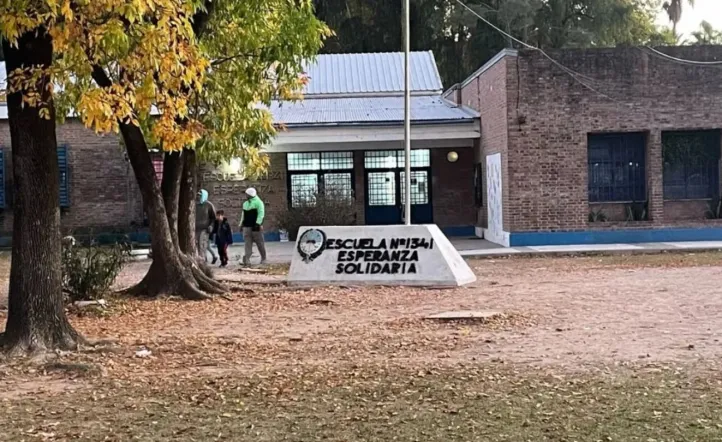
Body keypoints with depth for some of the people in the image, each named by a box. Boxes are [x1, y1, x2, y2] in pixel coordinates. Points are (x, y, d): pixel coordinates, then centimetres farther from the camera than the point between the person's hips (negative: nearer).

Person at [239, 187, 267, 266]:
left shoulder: (258, 202, -5)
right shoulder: (245, 203, 18)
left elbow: (261, 213, -14)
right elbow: (243, 214, 24)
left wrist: (258, 223, -22)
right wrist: (241, 223, 16)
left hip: (255, 226, -6)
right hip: (247, 226, 6)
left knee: (260, 243, 2)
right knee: (247, 243, -4)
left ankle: (263, 259, 14)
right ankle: (247, 259, -11)